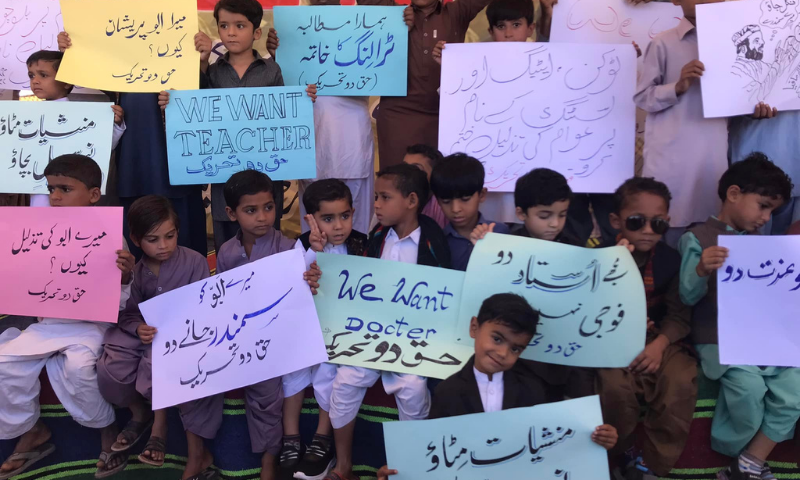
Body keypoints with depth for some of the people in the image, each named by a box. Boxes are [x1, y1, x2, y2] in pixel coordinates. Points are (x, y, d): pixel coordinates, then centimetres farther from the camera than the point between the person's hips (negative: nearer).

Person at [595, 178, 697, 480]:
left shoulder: (671, 259, 1)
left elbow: (679, 314, -2)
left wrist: (660, 344, -19)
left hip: (659, 339, 3)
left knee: (682, 381, -25)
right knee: (615, 385, -31)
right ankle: (627, 452, 2)